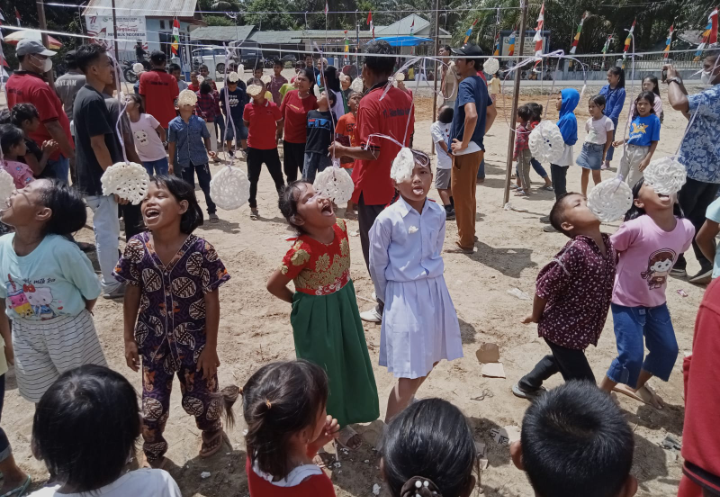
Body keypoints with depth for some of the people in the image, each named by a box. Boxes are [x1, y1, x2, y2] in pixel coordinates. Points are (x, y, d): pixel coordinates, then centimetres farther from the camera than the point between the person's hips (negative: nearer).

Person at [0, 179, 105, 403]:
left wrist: (72, 317, 2)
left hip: (69, 331, -5)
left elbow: (91, 290, -13)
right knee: (43, 401, 23)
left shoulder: (61, 249, -28)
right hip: (24, 334, 5)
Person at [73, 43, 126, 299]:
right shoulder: (93, 100, -19)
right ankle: (112, 284, 10)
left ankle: (113, 277, 31)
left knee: (108, 230, 19)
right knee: (107, 231, -1)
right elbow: (98, 144, -22)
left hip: (95, 177, 10)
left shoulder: (85, 96, 12)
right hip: (100, 179, -10)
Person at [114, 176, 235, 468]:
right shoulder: (136, 248, -12)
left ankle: (212, 431, 51)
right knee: (151, 407, 10)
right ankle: (153, 460, 40)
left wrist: (210, 348, -9)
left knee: (197, 400, 15)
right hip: (153, 341, 2)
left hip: (193, 340, -2)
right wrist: (130, 339, 4)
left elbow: (212, 302, -13)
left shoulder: (200, 251, -21)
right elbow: (132, 295, 1)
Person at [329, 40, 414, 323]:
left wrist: (342, 150, -7)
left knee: (374, 247, 5)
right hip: (396, 183, 7)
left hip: (372, 187, -7)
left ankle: (385, 307, 13)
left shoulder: (370, 102, -18)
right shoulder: (404, 98, 3)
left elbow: (371, 152, -22)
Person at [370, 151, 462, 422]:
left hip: (436, 290, 6)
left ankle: (406, 400, 48)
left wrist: (430, 281, 14)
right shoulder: (388, 219, -17)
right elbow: (377, 264, -7)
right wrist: (389, 298, 3)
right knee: (410, 371, 1)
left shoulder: (438, 214, -2)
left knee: (432, 357, 21)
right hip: (404, 296, -6)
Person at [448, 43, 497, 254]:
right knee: (468, 194, 19)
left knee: (461, 195, 0)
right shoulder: (480, 83, 11)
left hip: (465, 150, -9)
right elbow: (492, 112, 23)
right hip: (476, 147, 9)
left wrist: (463, 144, -23)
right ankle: (468, 233, 32)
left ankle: (465, 242, 9)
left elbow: (471, 115, -34)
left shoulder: (466, 84, -18)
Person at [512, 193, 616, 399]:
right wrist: (537, 318, -10)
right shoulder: (575, 251, -31)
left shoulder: (608, 244, -7)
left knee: (561, 359, 33)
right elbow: (544, 287, -24)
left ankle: (527, 385, 58)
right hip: (561, 329, -9)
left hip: (581, 328, 9)